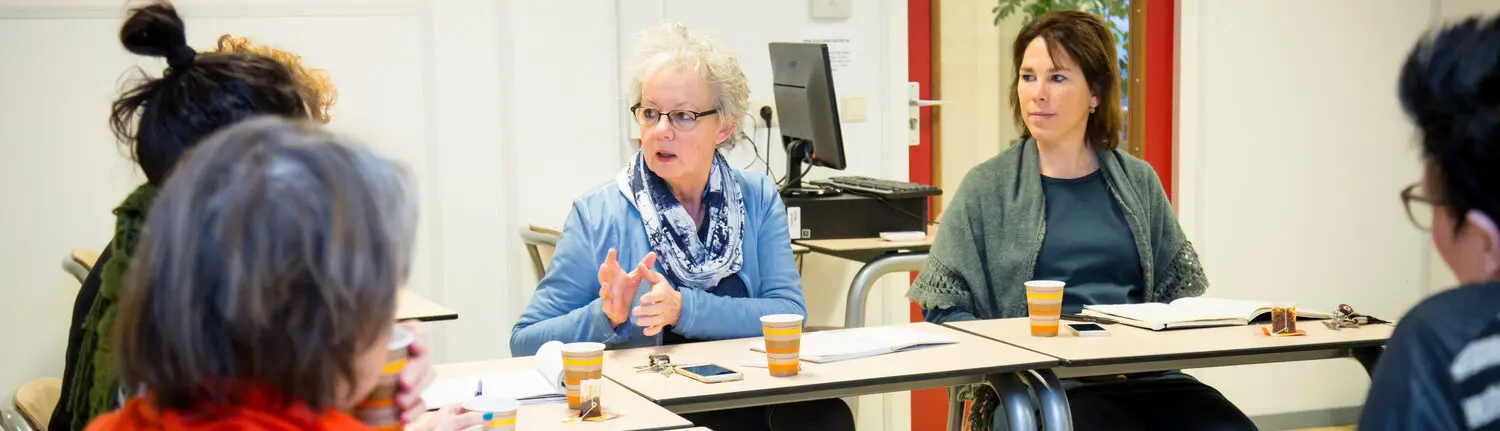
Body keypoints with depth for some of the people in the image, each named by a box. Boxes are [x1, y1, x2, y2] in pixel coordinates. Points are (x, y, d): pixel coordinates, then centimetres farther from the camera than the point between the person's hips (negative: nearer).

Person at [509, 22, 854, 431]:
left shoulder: (758, 199, 9)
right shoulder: (597, 214, 2)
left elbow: (789, 313, -3)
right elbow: (526, 341, 2)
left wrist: (683, 308, -17)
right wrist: (607, 317, -17)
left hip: (750, 394, 3)